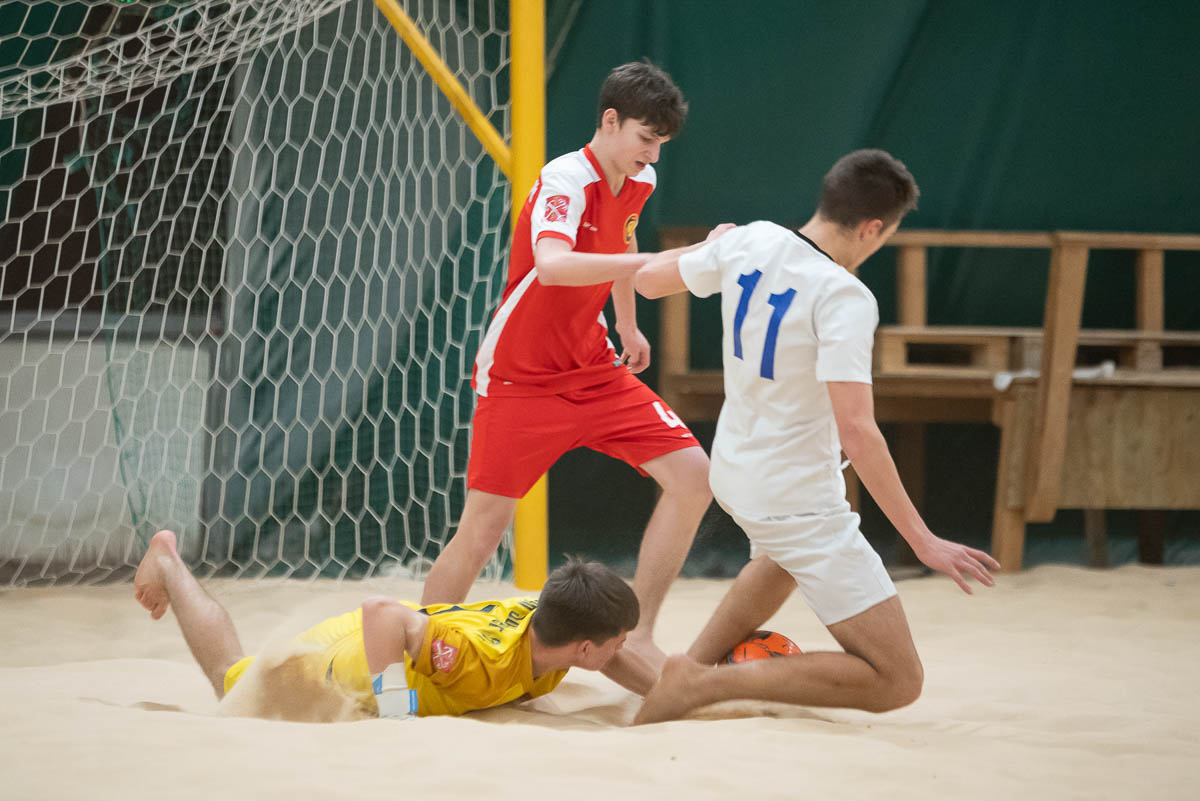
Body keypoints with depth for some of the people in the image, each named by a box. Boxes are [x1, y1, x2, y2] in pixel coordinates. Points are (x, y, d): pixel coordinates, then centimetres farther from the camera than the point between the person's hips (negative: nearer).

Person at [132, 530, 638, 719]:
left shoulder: (545, 617, -24)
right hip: (345, 659, -6)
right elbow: (379, 612, -51)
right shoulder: (483, 656, -48)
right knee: (229, 675, 24)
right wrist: (396, 711, -48)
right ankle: (167, 562, 44)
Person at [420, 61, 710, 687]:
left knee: (692, 476, -10)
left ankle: (635, 638, -4)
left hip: (593, 371, 7)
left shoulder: (638, 183, 1)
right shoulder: (566, 181, -24)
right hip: (519, 380, -7)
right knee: (481, 533, -7)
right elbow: (552, 264, -45)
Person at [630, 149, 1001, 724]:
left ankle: (698, 660, 32)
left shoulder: (749, 242, -4)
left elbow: (650, 278, 13)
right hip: (798, 499, -9)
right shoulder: (845, 299, -24)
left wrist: (711, 244, 34)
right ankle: (705, 683, -15)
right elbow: (856, 430, -30)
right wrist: (922, 540, -27)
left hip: (732, 475, 9)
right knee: (897, 681, -8)